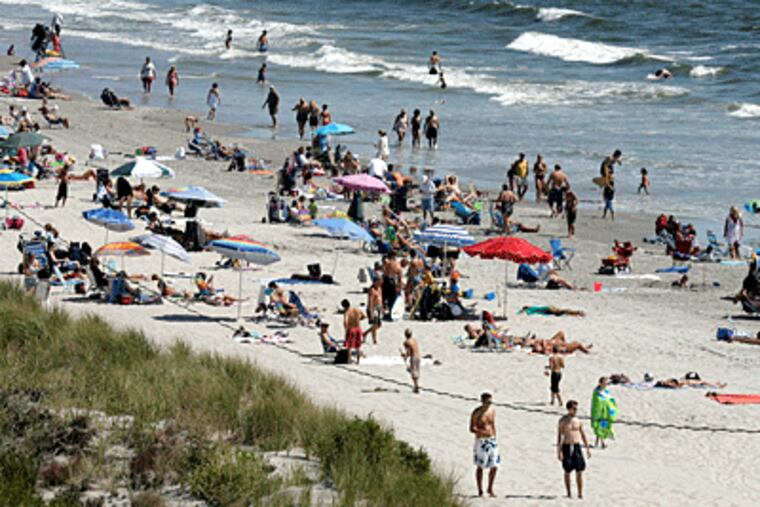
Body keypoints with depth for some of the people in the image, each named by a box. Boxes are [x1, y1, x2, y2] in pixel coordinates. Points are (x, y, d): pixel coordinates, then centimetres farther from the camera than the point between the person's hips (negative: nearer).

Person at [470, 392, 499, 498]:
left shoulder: (492, 411, 5)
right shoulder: (476, 413, -12)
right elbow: (472, 429, -14)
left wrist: (495, 441, 16)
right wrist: (482, 432, -31)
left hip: (492, 441, 5)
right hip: (481, 442, -5)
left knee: (494, 466, 2)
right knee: (480, 466, 3)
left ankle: (490, 489, 17)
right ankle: (480, 491, 11)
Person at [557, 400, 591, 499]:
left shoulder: (578, 421, 7)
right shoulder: (563, 421, -4)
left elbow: (583, 435, 13)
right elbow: (559, 436, -6)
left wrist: (588, 449, 9)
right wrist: (559, 451, -12)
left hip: (577, 447, 3)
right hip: (566, 447, -3)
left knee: (579, 471, -2)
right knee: (567, 472, 5)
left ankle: (580, 493, 3)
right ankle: (569, 493, 14)